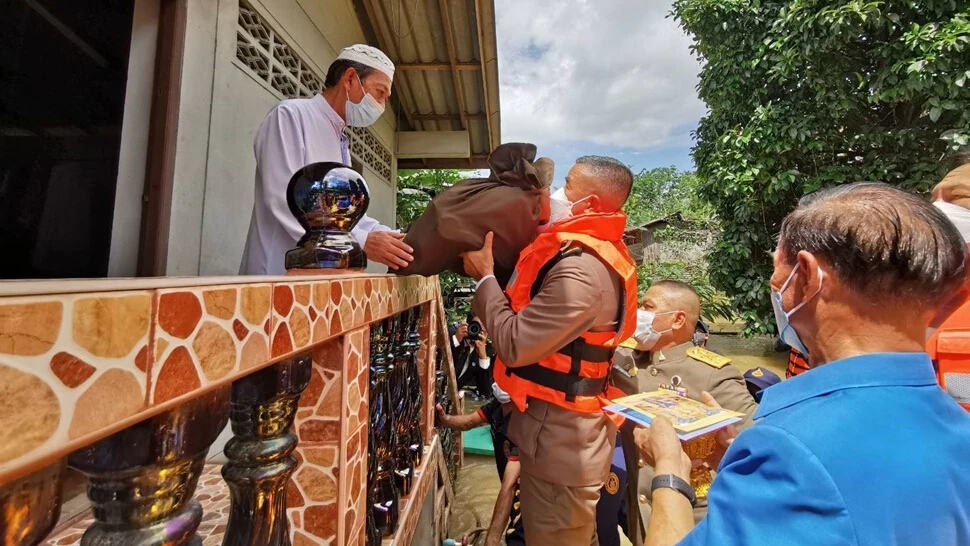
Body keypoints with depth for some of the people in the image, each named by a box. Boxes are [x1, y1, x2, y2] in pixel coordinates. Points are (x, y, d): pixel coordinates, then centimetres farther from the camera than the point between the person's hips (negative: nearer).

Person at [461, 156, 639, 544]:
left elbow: (514, 345, -25)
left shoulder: (581, 268, -28)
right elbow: (537, 318, 7)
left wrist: (484, 278, -13)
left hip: (559, 433, -9)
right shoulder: (592, 252, 6)